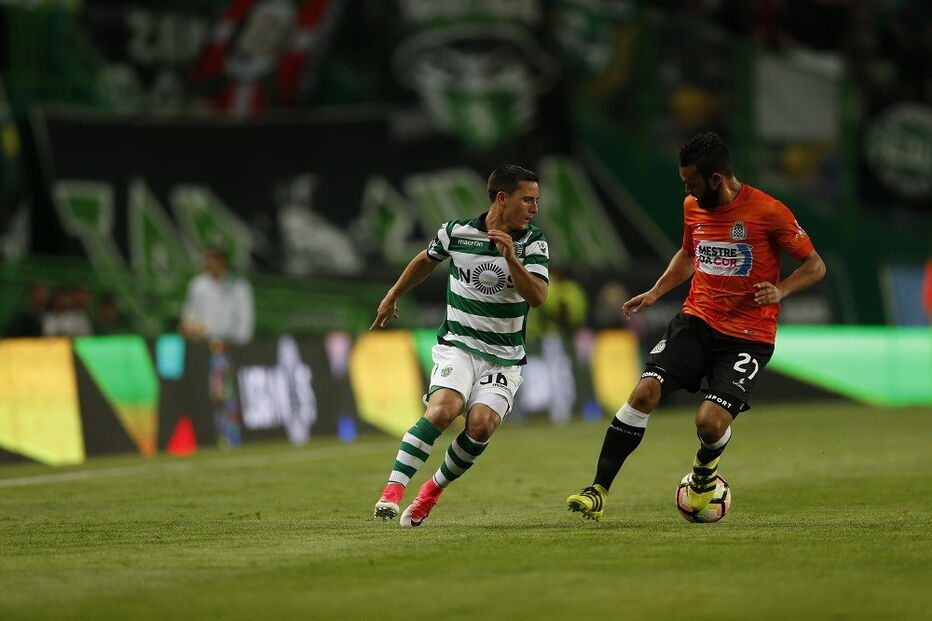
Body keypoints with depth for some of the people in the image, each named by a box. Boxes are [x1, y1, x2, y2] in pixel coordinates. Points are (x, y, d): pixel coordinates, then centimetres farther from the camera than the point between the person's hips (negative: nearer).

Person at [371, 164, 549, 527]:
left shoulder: (533, 243, -3)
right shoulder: (456, 233, -2)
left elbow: (537, 297, -17)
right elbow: (426, 260, 20)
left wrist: (510, 258, -29)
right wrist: (393, 296, 32)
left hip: (504, 358, 1)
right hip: (458, 344, -1)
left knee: (481, 424, -22)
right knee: (443, 409, -28)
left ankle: (433, 490, 1)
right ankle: (393, 490, -26)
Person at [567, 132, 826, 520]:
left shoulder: (767, 212, -11)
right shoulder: (693, 207, 7)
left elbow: (815, 265, -4)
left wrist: (781, 290, -22)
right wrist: (655, 292, 13)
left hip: (748, 337, -5)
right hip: (696, 321, 5)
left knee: (710, 422, -20)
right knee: (645, 391, -17)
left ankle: (705, 468, 19)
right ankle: (598, 492, -13)